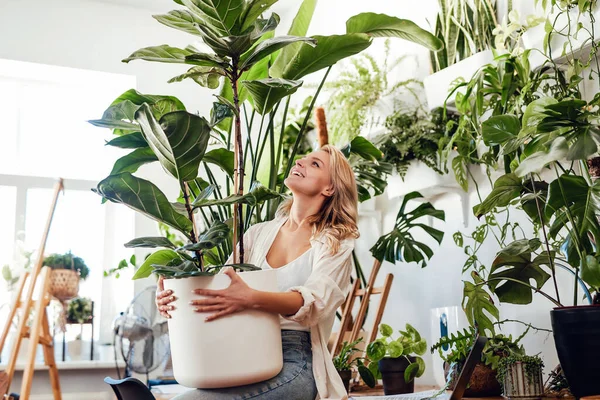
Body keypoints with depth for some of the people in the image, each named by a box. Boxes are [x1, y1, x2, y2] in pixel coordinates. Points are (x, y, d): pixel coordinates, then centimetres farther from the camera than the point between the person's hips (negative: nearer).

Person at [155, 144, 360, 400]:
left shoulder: (336, 244, 1)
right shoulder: (258, 233, 16)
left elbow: (316, 300, -17)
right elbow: (217, 284, 10)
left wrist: (252, 299, -37)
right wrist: (175, 297, -13)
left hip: (294, 360, -4)